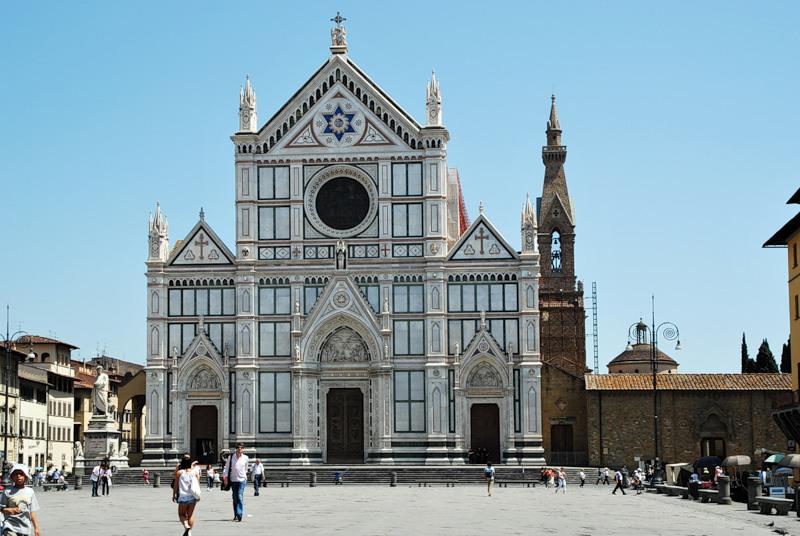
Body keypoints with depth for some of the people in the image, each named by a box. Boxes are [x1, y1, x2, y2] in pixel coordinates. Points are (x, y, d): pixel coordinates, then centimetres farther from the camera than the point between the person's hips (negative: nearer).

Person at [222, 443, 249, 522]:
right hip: (233, 480, 1)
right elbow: (227, 467, 2)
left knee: (240, 497, -14)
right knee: (235, 498, 7)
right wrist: (225, 477, -6)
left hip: (242, 480, -1)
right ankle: (236, 515, 16)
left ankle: (239, 514, -19)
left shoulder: (245, 458, 1)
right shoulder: (231, 457, -2)